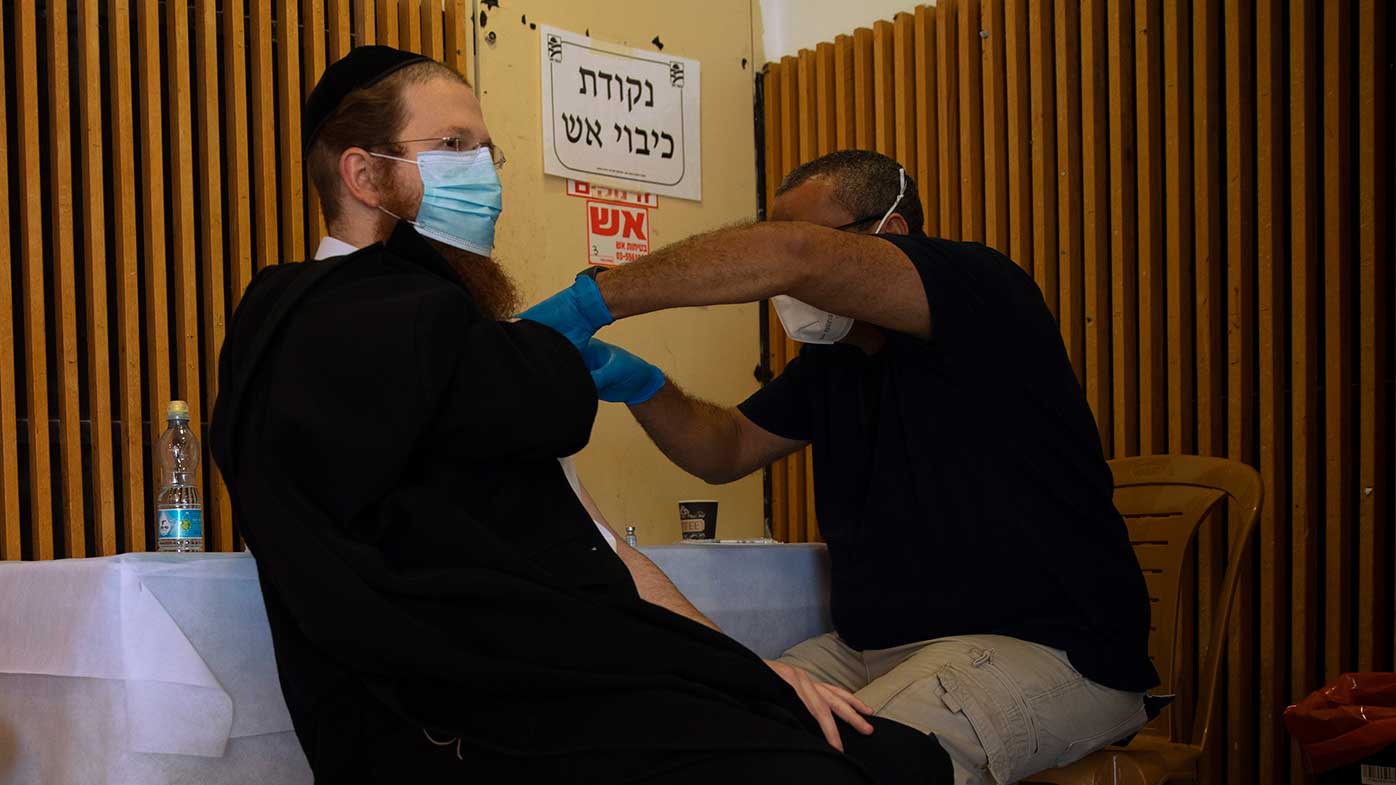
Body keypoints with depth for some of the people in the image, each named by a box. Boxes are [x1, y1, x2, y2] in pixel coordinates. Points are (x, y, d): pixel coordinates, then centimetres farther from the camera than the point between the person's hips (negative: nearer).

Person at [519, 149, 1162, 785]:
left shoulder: (984, 288, -12)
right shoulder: (833, 362, 16)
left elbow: (794, 257, -27)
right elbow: (727, 449, 24)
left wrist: (589, 300, -26)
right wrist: (639, 385, 3)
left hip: (1045, 652, -8)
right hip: (872, 648, 8)